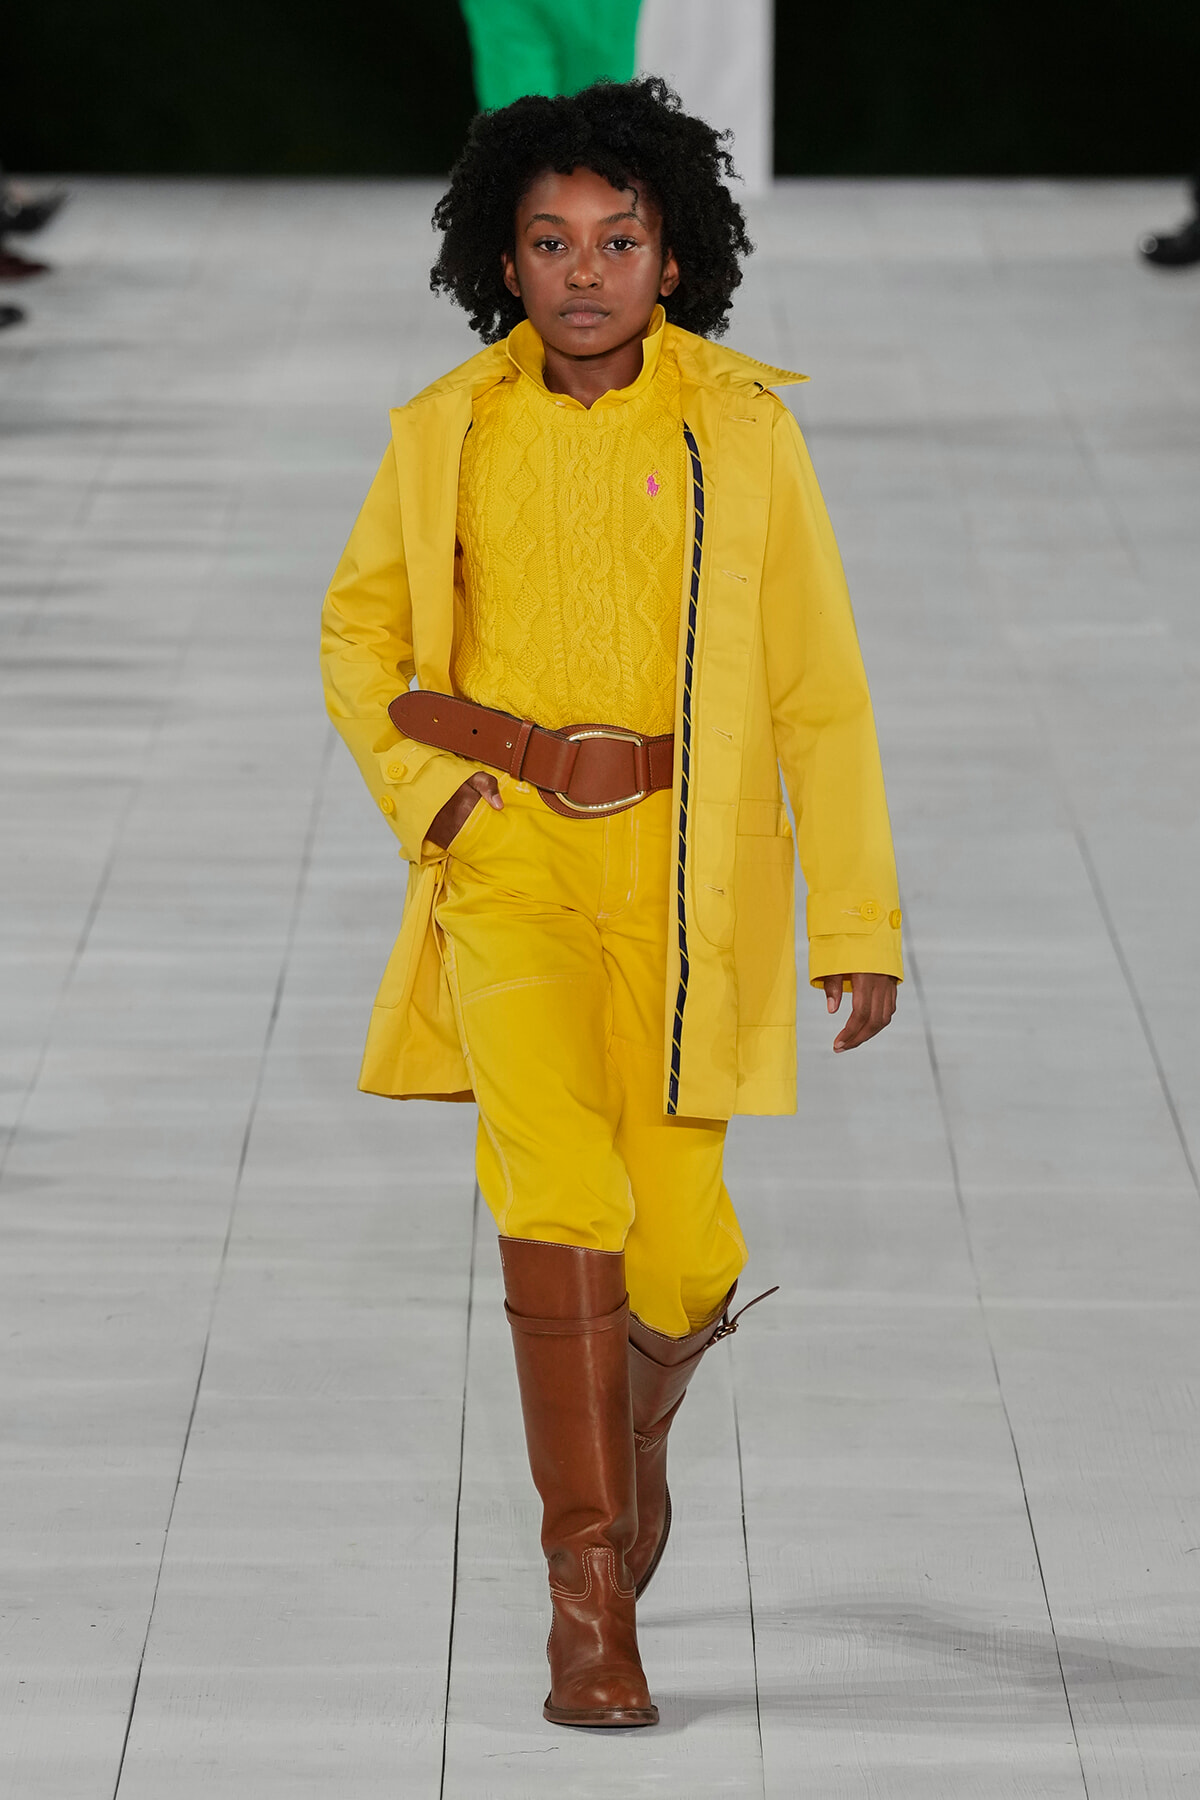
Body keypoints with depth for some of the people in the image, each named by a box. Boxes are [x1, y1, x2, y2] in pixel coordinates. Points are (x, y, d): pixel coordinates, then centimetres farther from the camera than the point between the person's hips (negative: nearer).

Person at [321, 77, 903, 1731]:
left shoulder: (743, 432, -3)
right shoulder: (447, 431, 2)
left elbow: (818, 682, -2)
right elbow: (362, 634, 15)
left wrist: (859, 916, -4)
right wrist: (432, 796, -2)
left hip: (685, 865, 0)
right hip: (509, 850, 0)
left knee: (678, 1246, -2)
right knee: (561, 1189, -19)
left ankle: (638, 1414, 37)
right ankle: (590, 1597, -12)